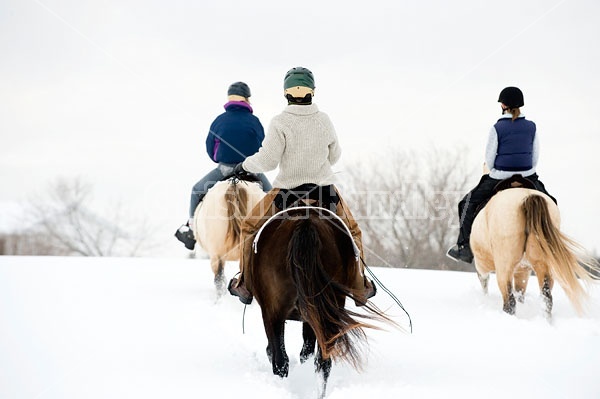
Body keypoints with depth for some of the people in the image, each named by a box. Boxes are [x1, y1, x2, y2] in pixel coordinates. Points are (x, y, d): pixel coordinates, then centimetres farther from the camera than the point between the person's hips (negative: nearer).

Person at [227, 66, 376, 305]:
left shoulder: (280, 122, -14)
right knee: (352, 232, 24)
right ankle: (360, 288, 24)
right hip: (325, 188, 2)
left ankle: (245, 285, 16)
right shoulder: (324, 120, -2)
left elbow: (267, 161, -15)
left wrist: (245, 165, 4)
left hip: (287, 189, -2)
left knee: (249, 227, 18)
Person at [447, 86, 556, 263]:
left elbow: (489, 160, -6)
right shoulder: (531, 127, -1)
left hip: (499, 179, -3)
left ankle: (464, 247, 13)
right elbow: (536, 157, 5)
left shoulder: (497, 128, -12)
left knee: (468, 203, 15)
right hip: (528, 179, 3)